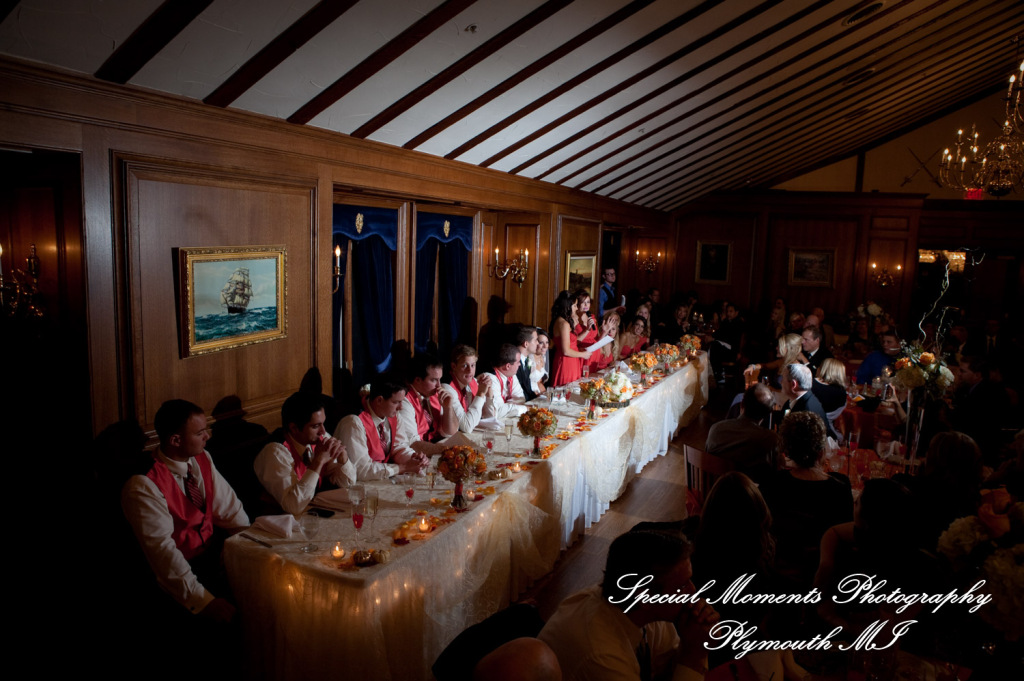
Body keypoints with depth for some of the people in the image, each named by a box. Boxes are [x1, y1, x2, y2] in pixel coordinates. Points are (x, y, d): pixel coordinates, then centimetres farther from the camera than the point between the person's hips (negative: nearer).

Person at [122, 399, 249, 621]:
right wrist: (203, 600, -29)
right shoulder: (143, 486, -21)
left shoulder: (202, 459, 0)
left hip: (213, 555, 7)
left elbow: (229, 509, 3)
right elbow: (162, 548, -25)